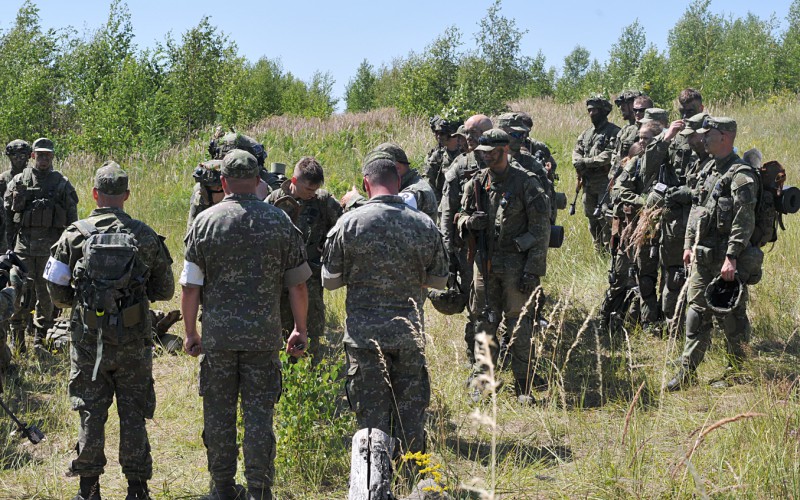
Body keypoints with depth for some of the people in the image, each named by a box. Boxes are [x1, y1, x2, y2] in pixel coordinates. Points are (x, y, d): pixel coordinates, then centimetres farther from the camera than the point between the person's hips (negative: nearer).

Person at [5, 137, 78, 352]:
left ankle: (41, 340, 14)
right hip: (23, 243, 0)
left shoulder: (62, 183, 4)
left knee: (47, 294, 4)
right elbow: (7, 213, 8)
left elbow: (71, 218, 6)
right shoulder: (18, 181, 5)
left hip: (50, 246, 0)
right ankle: (17, 340, 8)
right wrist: (7, 244, 3)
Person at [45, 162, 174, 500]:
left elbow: (56, 291, -2)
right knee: (133, 413, 8)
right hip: (134, 340, 0)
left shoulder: (75, 235, -5)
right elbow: (165, 291, 5)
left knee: (91, 413, 9)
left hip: (89, 338, 0)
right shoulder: (145, 236, -2)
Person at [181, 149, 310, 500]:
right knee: (259, 414, 4)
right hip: (264, 335, 0)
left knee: (218, 413, 10)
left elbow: (189, 286, -3)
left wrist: (191, 332, 7)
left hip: (217, 335, 0)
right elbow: (297, 284, 2)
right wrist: (300, 330, 12)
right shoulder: (279, 221, 0)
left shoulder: (205, 221, -3)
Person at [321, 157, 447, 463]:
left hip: (364, 333, -2)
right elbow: (439, 280, 8)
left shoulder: (349, 223, -9)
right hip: (409, 334, 2)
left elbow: (330, 280, -2)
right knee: (411, 409, 13)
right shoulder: (424, 224, -1)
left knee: (372, 412, 7)